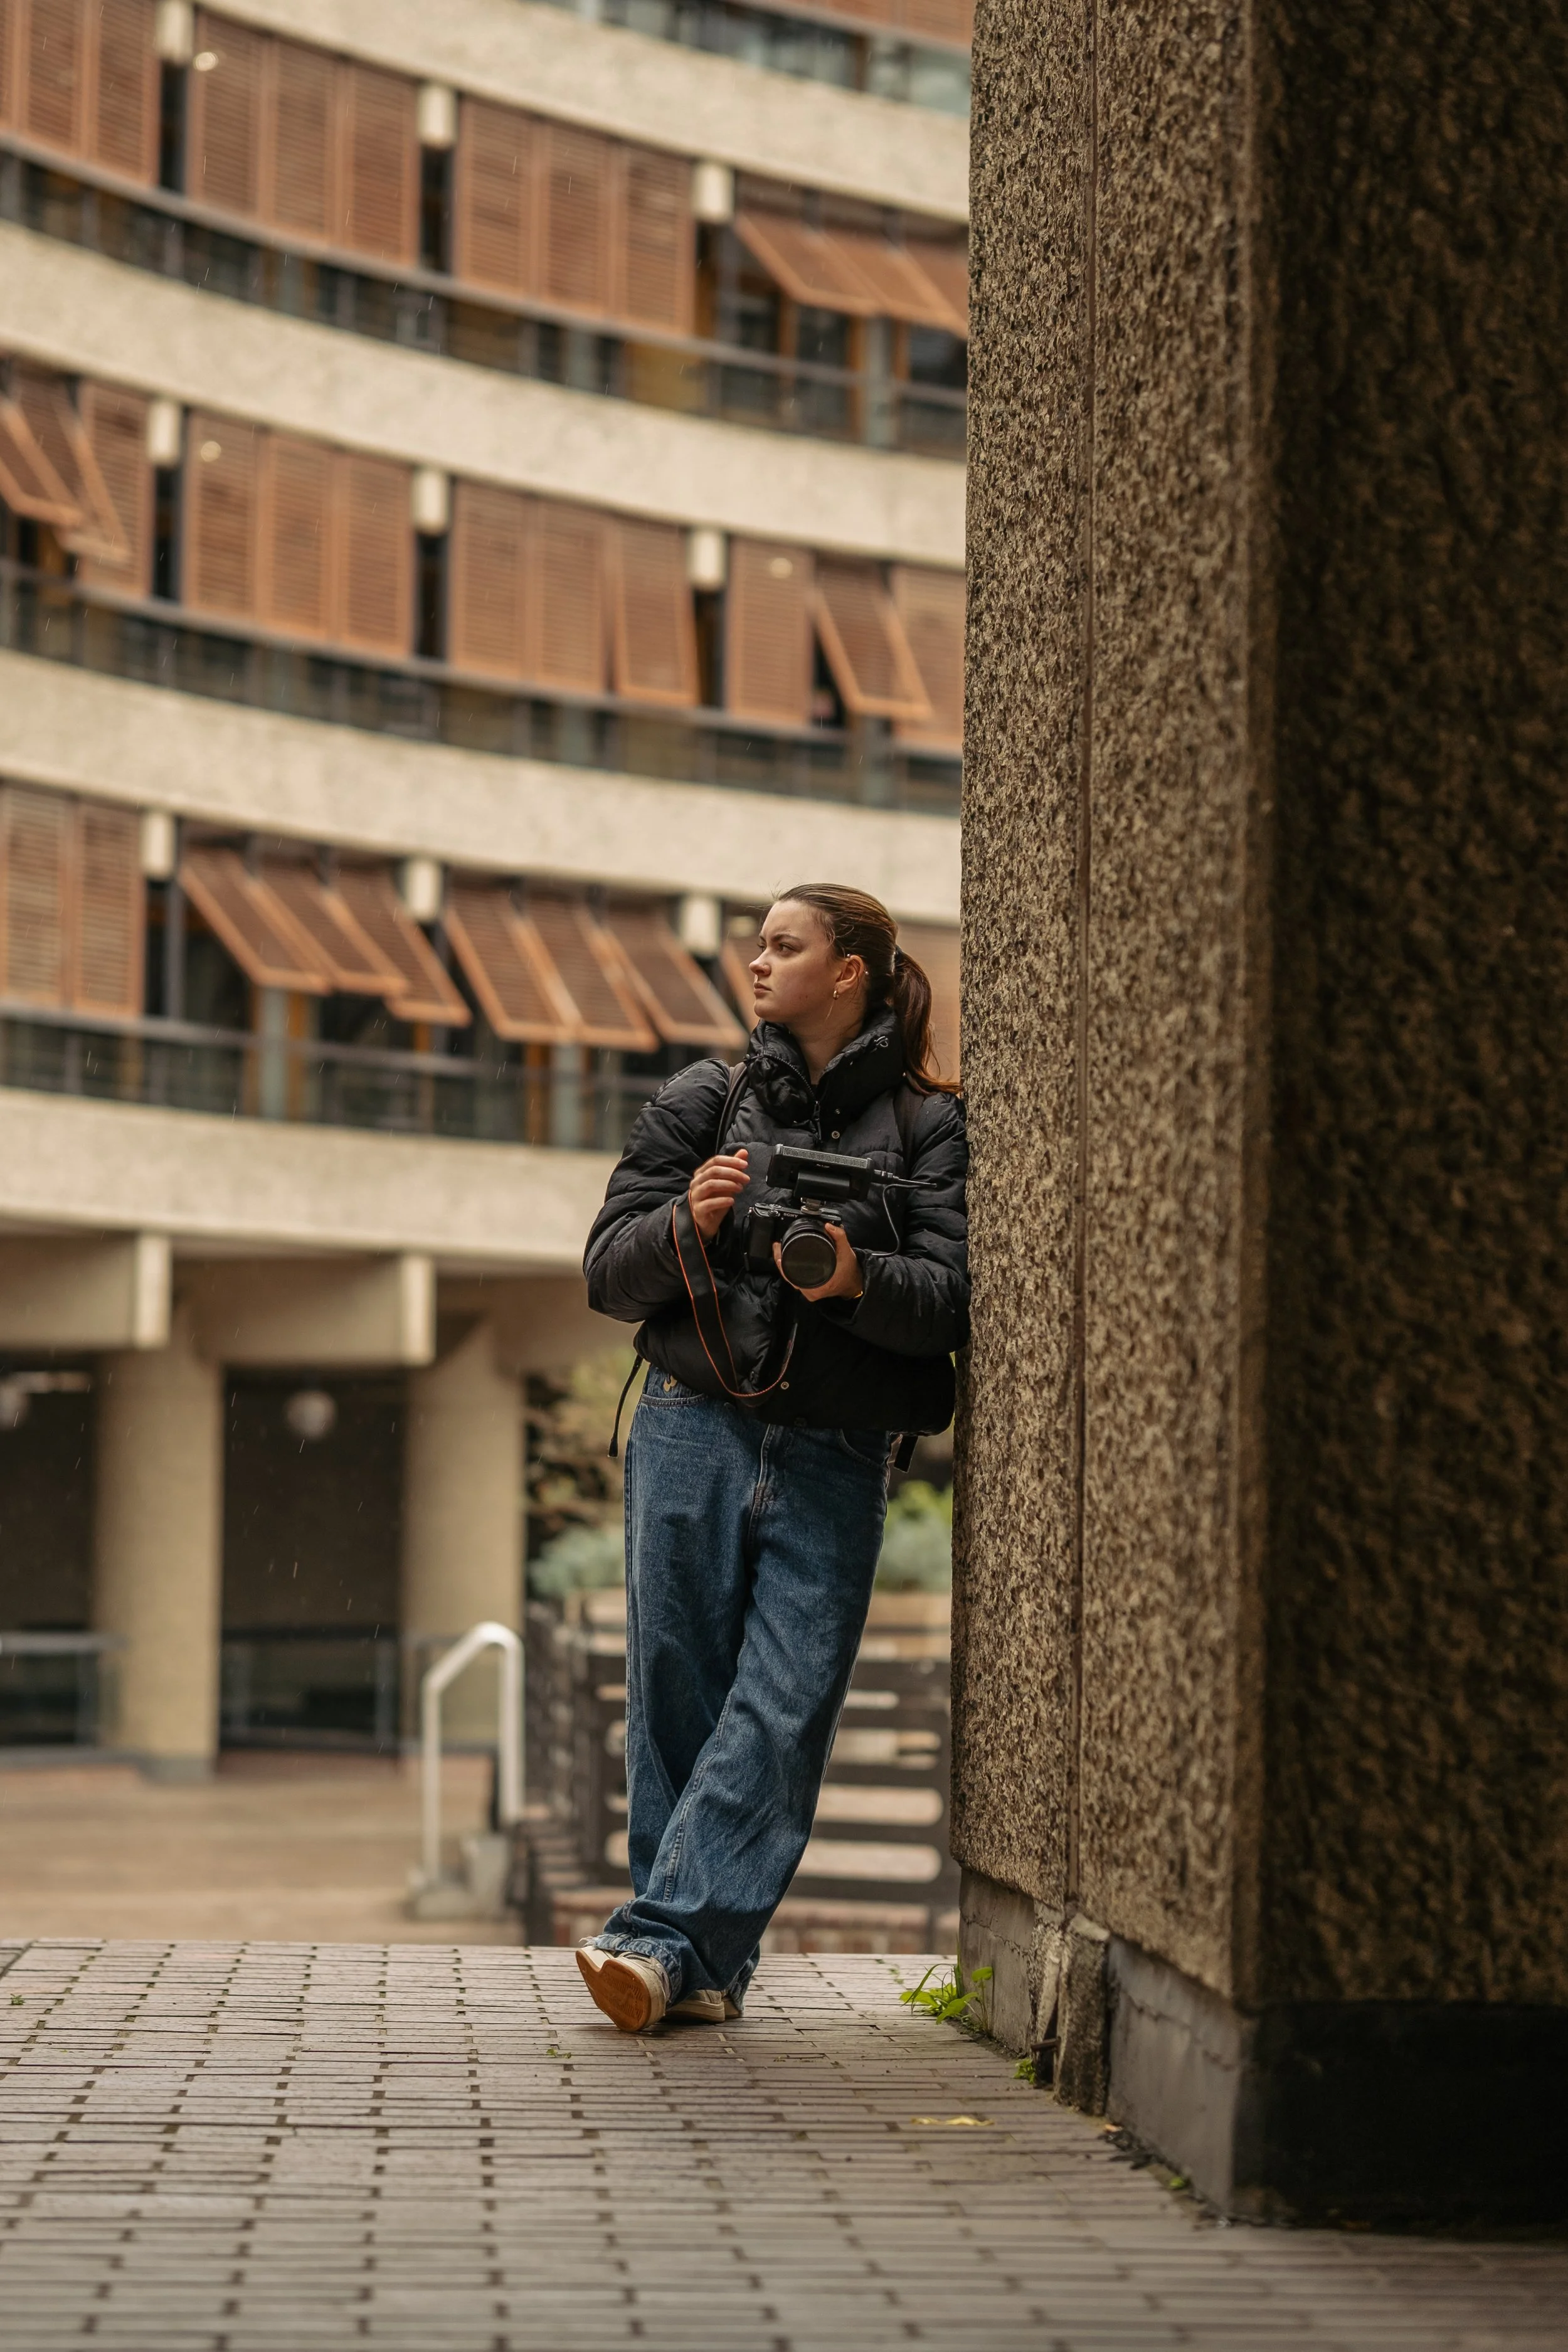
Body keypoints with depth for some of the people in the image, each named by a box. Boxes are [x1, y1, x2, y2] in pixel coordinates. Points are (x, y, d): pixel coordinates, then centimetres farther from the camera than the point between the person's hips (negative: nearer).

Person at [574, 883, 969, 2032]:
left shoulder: (927, 1126, 7)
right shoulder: (704, 1102, 13)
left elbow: (954, 1299, -5)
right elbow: (610, 1271, 9)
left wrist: (858, 1279, -24)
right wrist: (688, 1226, -11)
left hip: (835, 1461, -2)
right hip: (694, 1431, 2)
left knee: (782, 1710, -12)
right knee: (679, 1694, 0)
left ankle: (664, 1938, -15)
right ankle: (706, 1967, 8)